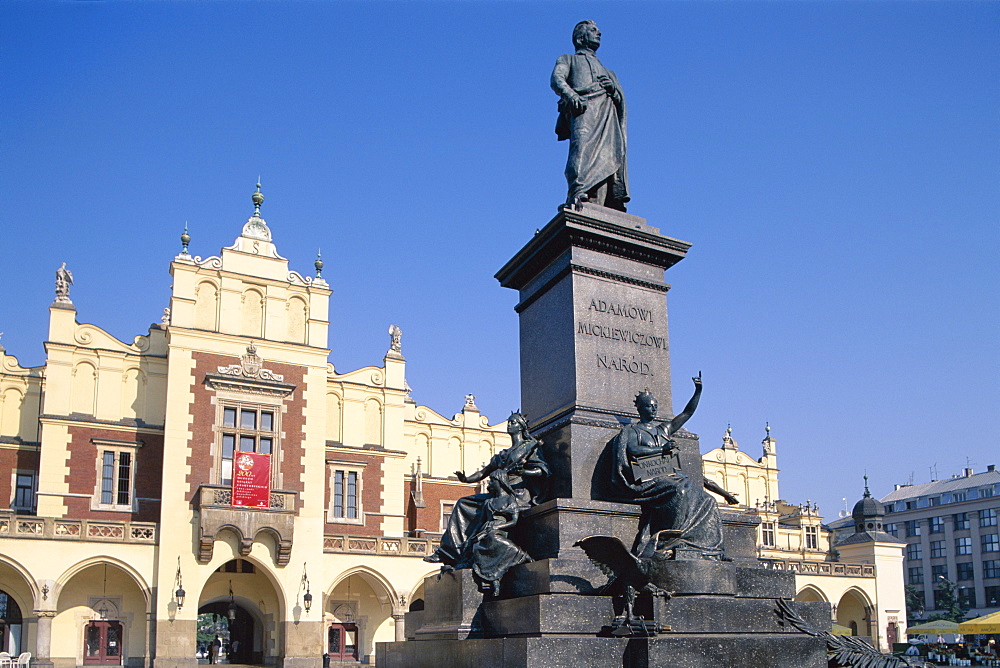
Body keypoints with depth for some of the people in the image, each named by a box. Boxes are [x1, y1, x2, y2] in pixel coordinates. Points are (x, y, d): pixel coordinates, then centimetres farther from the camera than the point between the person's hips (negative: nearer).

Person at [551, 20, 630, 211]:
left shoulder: (607, 71, 42)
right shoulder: (568, 59, 30)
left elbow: (621, 100, 28)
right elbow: (557, 79, 7)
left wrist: (614, 90, 2)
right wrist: (570, 94, -16)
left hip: (608, 112, 4)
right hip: (584, 107, -4)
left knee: (612, 153, -18)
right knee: (583, 145, -30)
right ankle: (578, 192, -47)